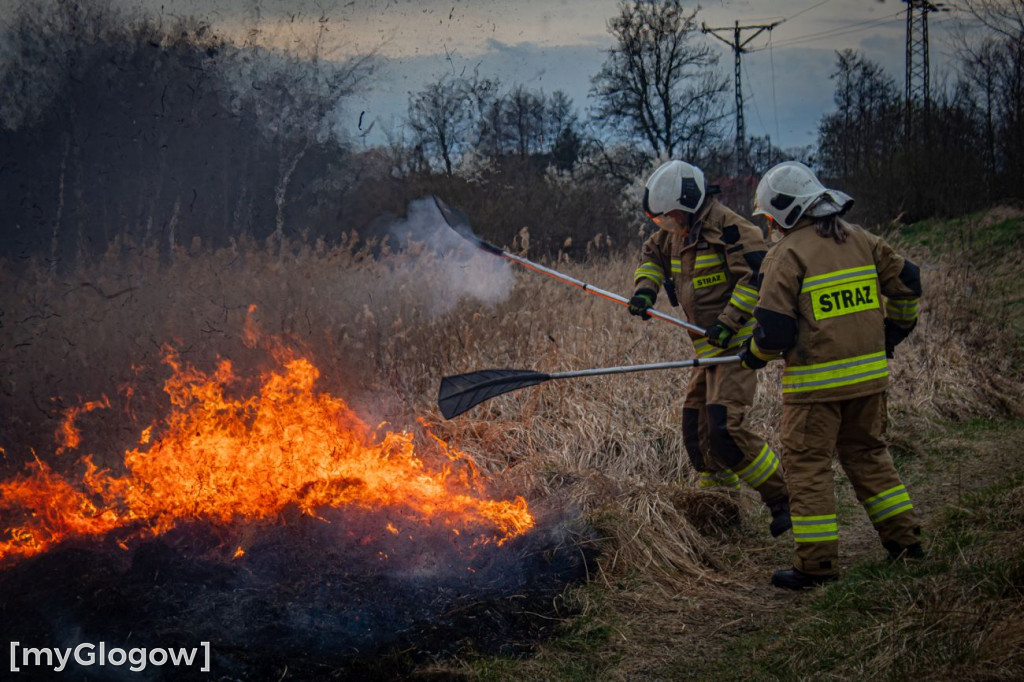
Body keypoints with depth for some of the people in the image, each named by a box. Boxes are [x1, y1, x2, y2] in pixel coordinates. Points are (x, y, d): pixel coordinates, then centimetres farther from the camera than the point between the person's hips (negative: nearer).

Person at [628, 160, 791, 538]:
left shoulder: (728, 228, -17)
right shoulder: (676, 232, 11)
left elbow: (758, 275, -23)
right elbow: (653, 256, 28)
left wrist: (729, 322, -25)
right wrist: (645, 290, 9)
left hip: (737, 345, -10)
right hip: (710, 348, 10)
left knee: (725, 428, -21)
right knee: (697, 427, 13)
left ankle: (783, 501, -12)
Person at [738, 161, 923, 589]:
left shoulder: (786, 255, -12)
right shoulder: (859, 240, 7)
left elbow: (774, 329, -16)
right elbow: (907, 282, 14)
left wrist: (753, 356, 5)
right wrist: (893, 331, 29)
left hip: (816, 382, -6)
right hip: (869, 374, 6)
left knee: (807, 462, 2)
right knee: (866, 453, 20)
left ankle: (817, 561, 4)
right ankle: (904, 538, 23)